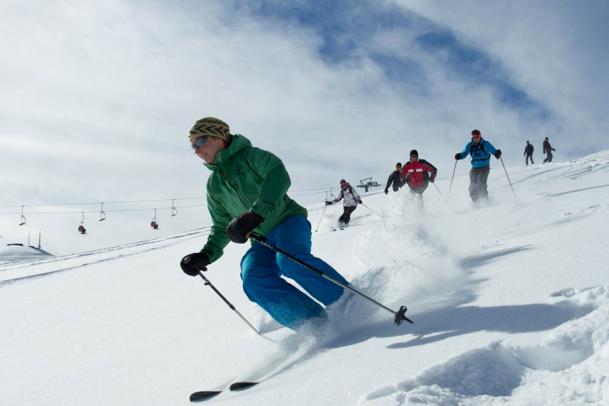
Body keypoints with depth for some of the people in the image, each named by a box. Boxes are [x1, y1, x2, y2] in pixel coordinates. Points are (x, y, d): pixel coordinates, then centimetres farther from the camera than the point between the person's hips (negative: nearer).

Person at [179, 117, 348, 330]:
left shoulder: (249, 155, -3)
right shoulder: (214, 185, 15)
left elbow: (278, 177, -22)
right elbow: (221, 227, 23)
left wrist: (256, 214, -37)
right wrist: (206, 255, 4)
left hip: (288, 220, -5)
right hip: (262, 241, 5)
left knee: (290, 260, -36)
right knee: (254, 279, -26)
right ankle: (316, 322, -27)